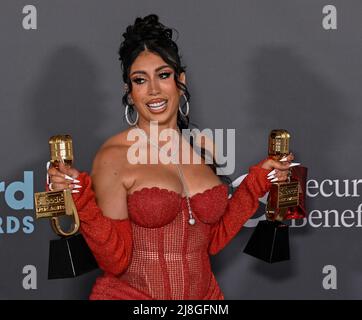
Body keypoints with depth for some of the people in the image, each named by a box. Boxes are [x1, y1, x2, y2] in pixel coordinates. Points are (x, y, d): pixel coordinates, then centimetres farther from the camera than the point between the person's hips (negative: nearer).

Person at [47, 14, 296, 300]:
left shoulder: (202, 149, 1)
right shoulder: (113, 157, -13)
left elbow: (212, 242, 5)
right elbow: (116, 260, -13)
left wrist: (258, 182, 2)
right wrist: (81, 199, -25)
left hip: (203, 293, 5)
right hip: (130, 293, -5)